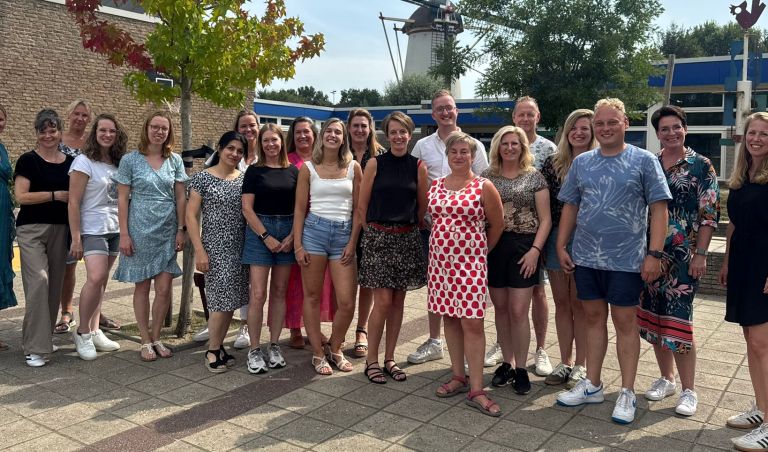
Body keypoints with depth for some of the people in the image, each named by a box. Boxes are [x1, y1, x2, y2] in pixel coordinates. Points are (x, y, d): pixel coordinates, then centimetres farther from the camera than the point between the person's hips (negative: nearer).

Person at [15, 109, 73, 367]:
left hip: (60, 229, 5)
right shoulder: (28, 160, -2)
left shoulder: (70, 162, 11)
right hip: (31, 229, -5)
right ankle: (34, 348, -9)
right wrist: (56, 195, -12)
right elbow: (21, 196, -10)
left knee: (55, 283, 8)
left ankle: (44, 337, 23)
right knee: (39, 280, -15)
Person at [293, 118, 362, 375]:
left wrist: (352, 243, -1)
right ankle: (318, 354, 19)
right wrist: (297, 245, -2)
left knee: (347, 302, -3)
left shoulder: (353, 167, 7)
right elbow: (300, 209, 5)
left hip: (344, 234, 1)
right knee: (312, 296, 5)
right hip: (314, 230, 0)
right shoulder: (308, 168, 5)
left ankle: (335, 349, 22)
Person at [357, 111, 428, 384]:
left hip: (407, 238, 3)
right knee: (383, 301, -5)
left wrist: (410, 228, 13)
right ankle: (372, 360, 10)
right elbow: (362, 206, 2)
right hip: (378, 237, -3)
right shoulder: (375, 164, -1)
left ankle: (389, 359, 21)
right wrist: (372, 233, 5)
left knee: (398, 301, 8)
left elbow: (423, 206, 11)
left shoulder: (418, 167, 4)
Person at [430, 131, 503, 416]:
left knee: (472, 323, -5)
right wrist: (441, 243, 11)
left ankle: (476, 390, 2)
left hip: (470, 262, -5)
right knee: (450, 318, 11)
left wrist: (482, 251, 10)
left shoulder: (483, 187, -5)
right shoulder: (436, 186, 8)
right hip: (440, 260, 5)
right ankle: (458, 377, 25)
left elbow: (497, 224, 2)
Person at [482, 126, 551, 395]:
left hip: (523, 246, -2)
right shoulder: (487, 176, 8)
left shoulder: (534, 177, 1)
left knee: (518, 311, -3)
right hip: (493, 246, 3)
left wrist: (535, 250, -11)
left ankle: (520, 368, 11)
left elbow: (545, 219, 0)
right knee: (501, 308, 9)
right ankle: (507, 363, 23)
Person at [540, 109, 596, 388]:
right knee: (561, 303, 11)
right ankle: (565, 362, 23)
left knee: (579, 304, 5)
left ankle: (581, 365, 19)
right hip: (556, 238, 3)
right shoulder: (552, 163, 6)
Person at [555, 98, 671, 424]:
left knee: (625, 323, 5)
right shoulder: (581, 162, 8)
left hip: (627, 260, -4)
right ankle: (592, 385, 25)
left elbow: (658, 209, -6)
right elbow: (570, 207, 12)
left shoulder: (644, 161, -3)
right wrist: (561, 245, 6)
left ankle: (627, 393, 17)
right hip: (586, 258, 4)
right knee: (594, 318, 13)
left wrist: (654, 254, -12)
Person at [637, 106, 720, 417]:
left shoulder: (701, 166, -2)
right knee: (654, 317, 10)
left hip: (683, 256, -4)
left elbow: (709, 214, -5)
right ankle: (666, 378, 27)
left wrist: (700, 254, -11)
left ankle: (688, 391, 9)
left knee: (678, 320, -5)